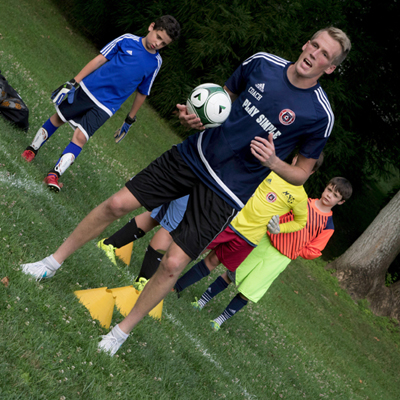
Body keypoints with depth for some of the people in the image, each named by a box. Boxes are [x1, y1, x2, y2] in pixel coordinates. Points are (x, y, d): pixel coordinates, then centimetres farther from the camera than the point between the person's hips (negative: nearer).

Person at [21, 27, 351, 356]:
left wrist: (273, 162, -21)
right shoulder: (261, 64, -4)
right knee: (117, 204, 0)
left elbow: (302, 173, -1)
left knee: (173, 264, -9)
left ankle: (122, 332, 13)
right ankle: (53, 262, 21)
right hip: (194, 155, 4)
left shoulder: (320, 115, -13)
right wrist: (194, 116, -5)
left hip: (226, 193, -3)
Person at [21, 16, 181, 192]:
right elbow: (99, 60, -4)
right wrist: (72, 83, -7)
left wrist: (129, 120, 15)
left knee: (80, 136, -13)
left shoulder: (155, 63, -2)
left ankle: (54, 175, -8)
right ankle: (32, 150, 35)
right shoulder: (127, 40, -8)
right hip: (87, 89, 0)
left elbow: (142, 93, 10)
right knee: (58, 118, 13)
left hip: (105, 107, 0)